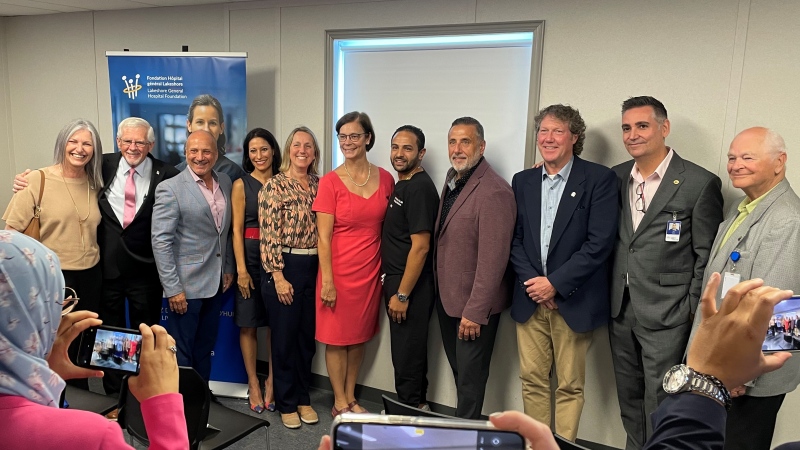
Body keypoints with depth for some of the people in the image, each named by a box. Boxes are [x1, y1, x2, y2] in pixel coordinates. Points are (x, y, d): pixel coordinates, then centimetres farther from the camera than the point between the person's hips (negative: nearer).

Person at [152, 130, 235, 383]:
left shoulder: (225, 183, 6)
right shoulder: (170, 189, -12)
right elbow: (161, 242, -15)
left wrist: (228, 269, 11)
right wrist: (172, 289, -17)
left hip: (216, 284, 6)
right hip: (185, 286, -6)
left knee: (205, 351, 17)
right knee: (181, 355, 6)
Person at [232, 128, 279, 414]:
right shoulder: (242, 184, 0)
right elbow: (237, 229, -3)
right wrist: (241, 269, -9)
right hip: (251, 256, -1)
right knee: (248, 323, 5)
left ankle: (272, 380, 20)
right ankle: (253, 382, 19)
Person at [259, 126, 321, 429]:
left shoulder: (319, 184, 8)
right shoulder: (274, 186, -8)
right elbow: (269, 236, -12)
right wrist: (278, 276, -15)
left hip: (314, 267, 5)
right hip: (284, 267, -5)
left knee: (307, 335, 14)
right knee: (285, 336, 6)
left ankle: (303, 398, 30)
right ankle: (286, 403, 23)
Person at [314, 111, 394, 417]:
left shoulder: (385, 179, 1)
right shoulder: (330, 182, -9)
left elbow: (388, 227, 9)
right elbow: (323, 237, -9)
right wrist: (327, 281, -12)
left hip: (370, 271, 4)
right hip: (339, 271, -3)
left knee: (360, 336, 15)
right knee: (337, 337, 7)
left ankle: (351, 397, 32)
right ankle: (340, 402, 24)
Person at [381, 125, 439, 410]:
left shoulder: (420, 187, -17)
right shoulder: (402, 184, 13)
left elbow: (420, 247, -21)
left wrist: (402, 295, -19)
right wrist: (393, 287, 14)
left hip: (411, 286, -10)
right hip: (395, 280, 10)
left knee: (408, 354, 1)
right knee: (404, 351, 18)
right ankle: (416, 407, 31)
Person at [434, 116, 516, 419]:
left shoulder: (494, 192, -21)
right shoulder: (452, 178, 8)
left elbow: (492, 259, -23)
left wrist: (475, 312, -21)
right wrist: (441, 291, 13)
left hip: (474, 304, -8)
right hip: (446, 297, 8)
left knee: (470, 376, 6)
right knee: (458, 370, 19)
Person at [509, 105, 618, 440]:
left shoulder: (599, 179, -5)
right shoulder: (523, 181, 10)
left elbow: (600, 242, -12)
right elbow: (514, 238, 8)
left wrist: (555, 283, -14)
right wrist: (531, 280, -7)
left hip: (573, 300, -4)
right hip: (530, 298, 4)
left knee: (569, 386, 7)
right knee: (532, 380, 10)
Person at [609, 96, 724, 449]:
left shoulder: (700, 183, -9)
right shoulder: (616, 177, 6)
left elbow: (706, 257, -7)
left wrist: (694, 313, -7)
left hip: (666, 314, -5)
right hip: (620, 310, 5)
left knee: (660, 406, 3)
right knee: (629, 399, 17)